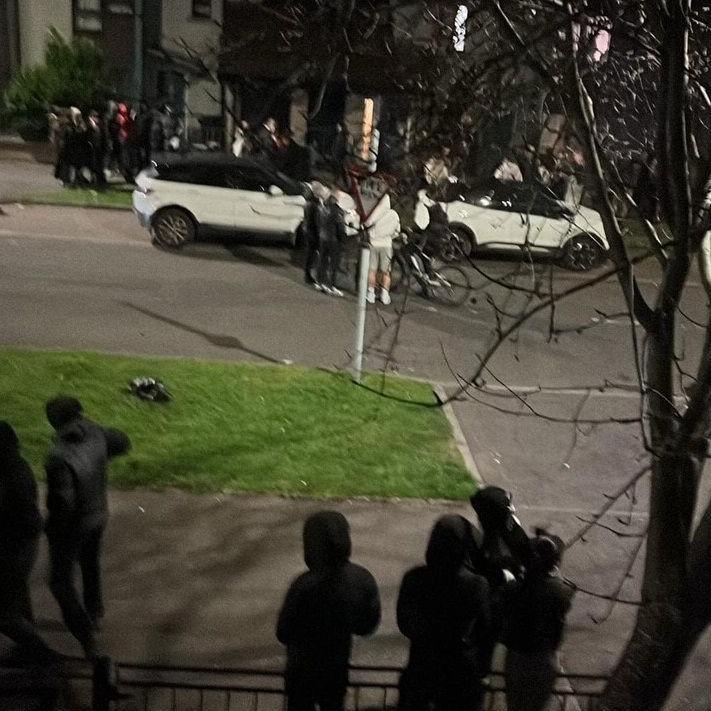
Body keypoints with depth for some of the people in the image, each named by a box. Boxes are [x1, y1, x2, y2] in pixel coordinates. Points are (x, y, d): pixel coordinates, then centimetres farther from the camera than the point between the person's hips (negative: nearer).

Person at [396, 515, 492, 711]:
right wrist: (483, 667, 3)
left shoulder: (414, 579, -22)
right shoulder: (478, 585, -25)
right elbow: (485, 633, -13)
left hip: (422, 664, 1)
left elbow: (404, 624, -9)